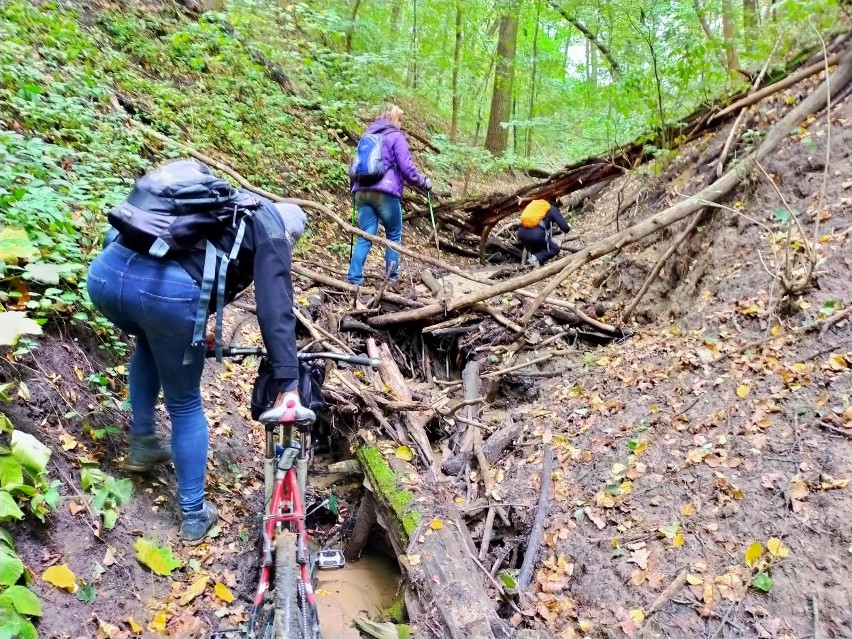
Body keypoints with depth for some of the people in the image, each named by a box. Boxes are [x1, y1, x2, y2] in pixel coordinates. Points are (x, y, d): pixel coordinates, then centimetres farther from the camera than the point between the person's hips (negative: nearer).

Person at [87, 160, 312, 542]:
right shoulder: (271, 231, 14)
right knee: (185, 405, 15)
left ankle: (142, 444, 43)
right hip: (167, 289, -6)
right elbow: (276, 308, 0)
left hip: (104, 271, 6)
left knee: (150, 342, 39)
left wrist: (193, 331, 53)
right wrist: (288, 384, -4)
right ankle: (195, 514, 28)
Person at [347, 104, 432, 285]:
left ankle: (354, 278, -7)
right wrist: (423, 183, 7)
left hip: (362, 191, 5)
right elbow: (406, 167, -6)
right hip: (385, 192, -5)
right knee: (394, 234, 11)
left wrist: (353, 189, 36)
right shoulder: (396, 137, 1)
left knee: (364, 237, 2)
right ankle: (391, 276, 11)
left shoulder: (367, 135, 21)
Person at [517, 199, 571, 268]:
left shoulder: (535, 203, 28)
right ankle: (536, 258, -7)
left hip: (521, 233, 6)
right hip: (536, 235, -6)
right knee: (555, 249, 16)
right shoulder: (553, 209, 12)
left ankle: (531, 254, 8)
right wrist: (568, 227, 33)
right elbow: (565, 228, 8)